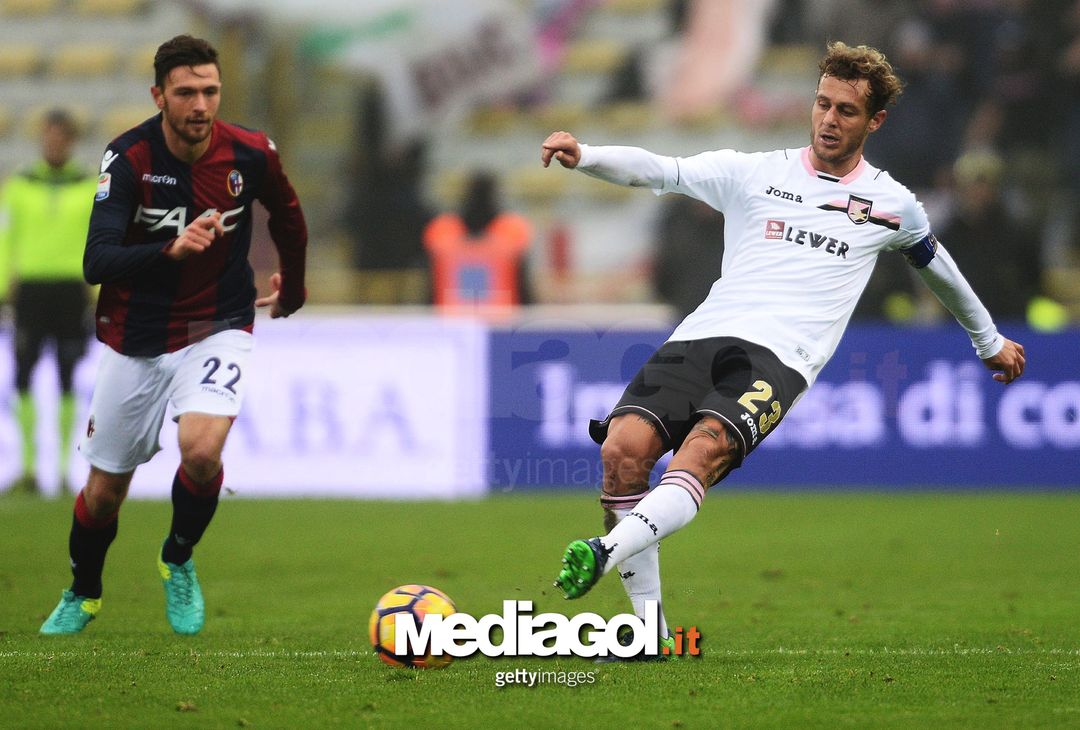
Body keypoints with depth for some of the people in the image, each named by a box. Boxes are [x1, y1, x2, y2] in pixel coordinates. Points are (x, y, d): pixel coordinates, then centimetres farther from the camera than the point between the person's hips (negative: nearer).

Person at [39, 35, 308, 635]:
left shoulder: (251, 154, -12)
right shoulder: (128, 158, -18)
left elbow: (288, 217, 12)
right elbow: (97, 263, -28)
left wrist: (293, 289, 27)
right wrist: (171, 249, -44)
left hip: (217, 332, 0)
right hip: (136, 339, 0)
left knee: (201, 449, -27)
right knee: (104, 490, 10)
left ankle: (179, 562, 4)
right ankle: (83, 595, 41)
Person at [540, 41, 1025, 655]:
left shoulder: (894, 206, 19)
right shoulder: (753, 173, 17)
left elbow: (938, 266, 38)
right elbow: (659, 170, 7)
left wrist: (990, 340, 51)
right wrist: (582, 156, -12)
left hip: (780, 358, -1)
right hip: (701, 337, 2)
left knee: (703, 449, -33)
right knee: (623, 448, -23)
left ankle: (605, 553, -54)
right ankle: (649, 629, -13)